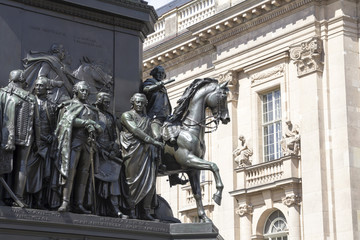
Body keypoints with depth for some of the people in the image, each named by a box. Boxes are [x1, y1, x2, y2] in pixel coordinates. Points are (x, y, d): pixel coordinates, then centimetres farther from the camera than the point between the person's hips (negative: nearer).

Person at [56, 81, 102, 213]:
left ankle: (79, 205, -1)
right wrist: (87, 122, -9)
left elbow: (98, 128, 16)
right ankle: (65, 203, -17)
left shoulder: (91, 109, 23)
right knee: (70, 170, -14)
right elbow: (70, 120, -9)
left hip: (86, 143, 5)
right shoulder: (69, 105, 9)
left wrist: (93, 128, -7)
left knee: (83, 173, 0)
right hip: (73, 141, -5)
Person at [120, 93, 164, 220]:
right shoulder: (126, 115, 5)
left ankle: (146, 211, -4)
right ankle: (132, 210, -6)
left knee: (150, 180, -5)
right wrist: (153, 141, -15)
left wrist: (154, 152, 11)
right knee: (134, 180, -8)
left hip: (147, 152, 5)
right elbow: (135, 130, -9)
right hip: (133, 151, -5)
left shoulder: (147, 119, 23)